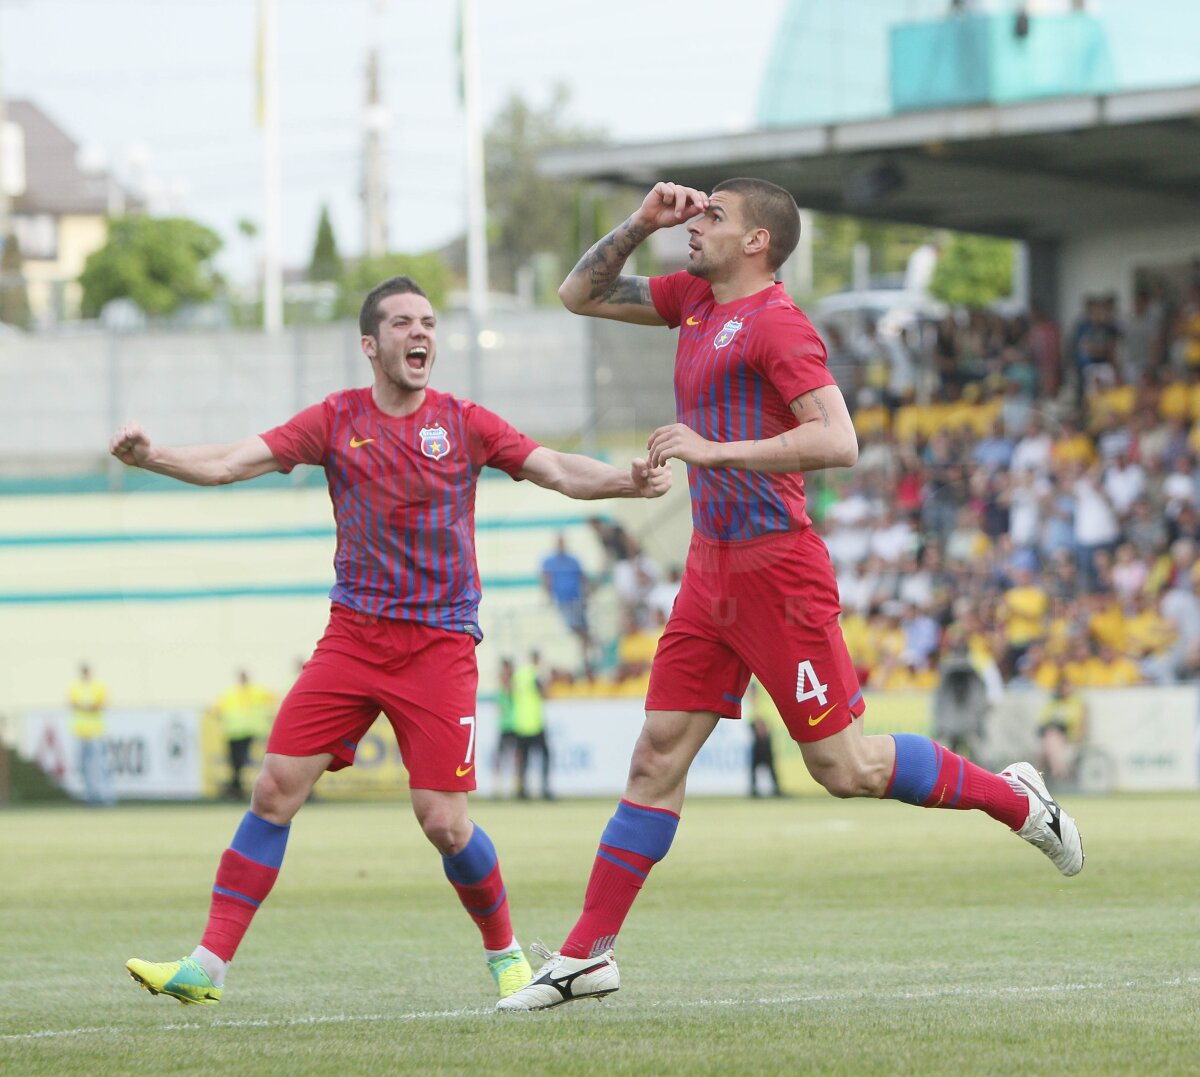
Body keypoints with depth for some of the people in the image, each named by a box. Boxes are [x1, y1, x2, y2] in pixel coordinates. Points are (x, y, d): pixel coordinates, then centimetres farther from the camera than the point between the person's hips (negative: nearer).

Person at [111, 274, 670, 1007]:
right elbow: (232, 462, -2)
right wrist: (153, 457, -19)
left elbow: (561, 471, -4)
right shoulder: (338, 419, 4)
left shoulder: (463, 423, 2)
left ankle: (506, 954, 16)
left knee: (444, 823, -9)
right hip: (353, 636, 2)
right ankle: (208, 966, -4)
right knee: (276, 789, -8)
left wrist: (628, 481, -23)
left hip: (440, 643, -2)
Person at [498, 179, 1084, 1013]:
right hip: (712, 569, 8)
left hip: (775, 569, -8)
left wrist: (713, 449, -22)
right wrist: (640, 224, 8)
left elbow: (838, 442, -22)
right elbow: (580, 295, 23)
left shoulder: (775, 321, -13)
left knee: (846, 768, -3)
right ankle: (588, 953, 5)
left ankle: (1015, 798, 16)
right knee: (658, 757, 4)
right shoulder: (695, 300, 14)